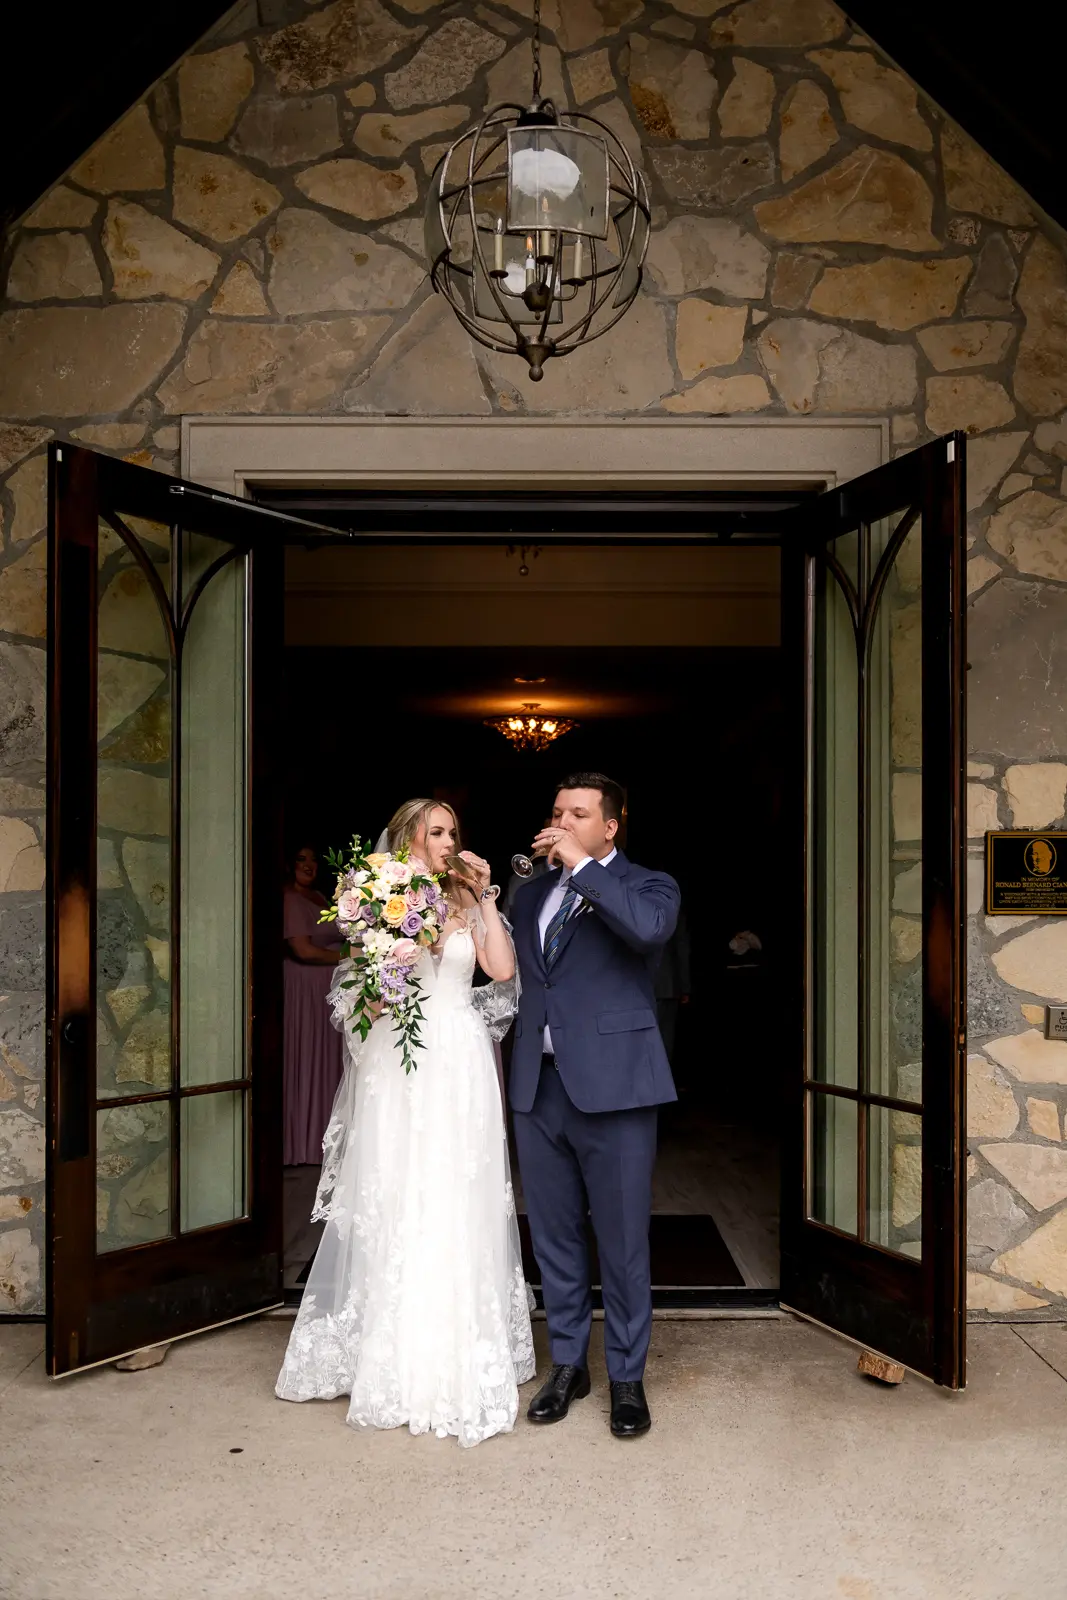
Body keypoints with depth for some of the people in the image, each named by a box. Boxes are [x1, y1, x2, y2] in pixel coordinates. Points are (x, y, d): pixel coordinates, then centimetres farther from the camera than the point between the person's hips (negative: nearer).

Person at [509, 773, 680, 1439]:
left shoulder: (648, 885, 0)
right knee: (554, 1237, 14)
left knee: (623, 1242, 3)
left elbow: (649, 928, -23)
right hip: (538, 1087, 5)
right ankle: (568, 1364, 30)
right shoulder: (531, 894, 16)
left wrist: (582, 866, -18)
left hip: (612, 1085, -5)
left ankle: (627, 1378, 19)